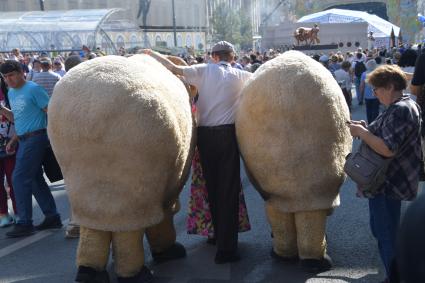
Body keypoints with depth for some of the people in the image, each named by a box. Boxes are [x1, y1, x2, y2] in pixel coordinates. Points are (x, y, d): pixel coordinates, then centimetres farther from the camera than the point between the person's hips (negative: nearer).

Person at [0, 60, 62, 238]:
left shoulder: (33, 89, -12)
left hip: (35, 138, -9)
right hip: (24, 140, 9)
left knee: (19, 179, -10)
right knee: (35, 180, 11)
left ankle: (25, 223, -3)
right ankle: (52, 217, 20)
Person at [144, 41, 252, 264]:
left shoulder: (204, 70, 3)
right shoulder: (239, 75, 6)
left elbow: (176, 69, -6)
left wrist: (153, 54, 5)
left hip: (205, 135, 2)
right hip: (227, 134, -2)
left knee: (212, 187, 15)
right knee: (228, 189, -1)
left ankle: (219, 235, 28)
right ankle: (226, 249, -4)